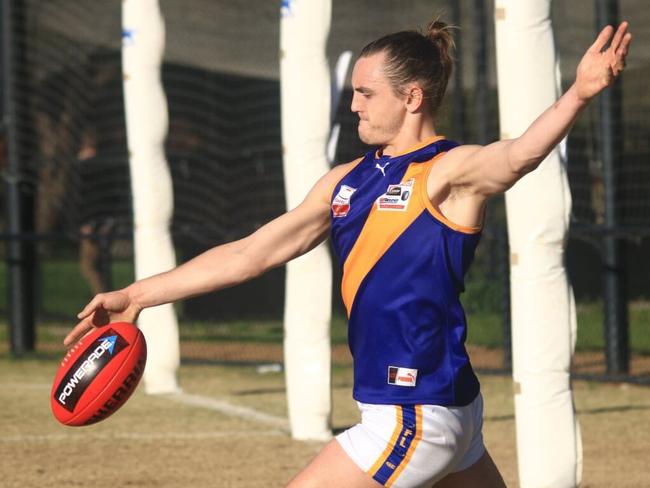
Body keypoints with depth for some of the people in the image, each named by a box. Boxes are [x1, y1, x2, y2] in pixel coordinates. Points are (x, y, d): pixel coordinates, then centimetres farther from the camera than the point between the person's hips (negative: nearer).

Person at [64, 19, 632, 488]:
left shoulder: (449, 172, -9)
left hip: (417, 417, -8)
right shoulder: (347, 182, 13)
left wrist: (578, 95, -50)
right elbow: (251, 254, 17)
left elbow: (518, 155, -30)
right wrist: (139, 295, 16)